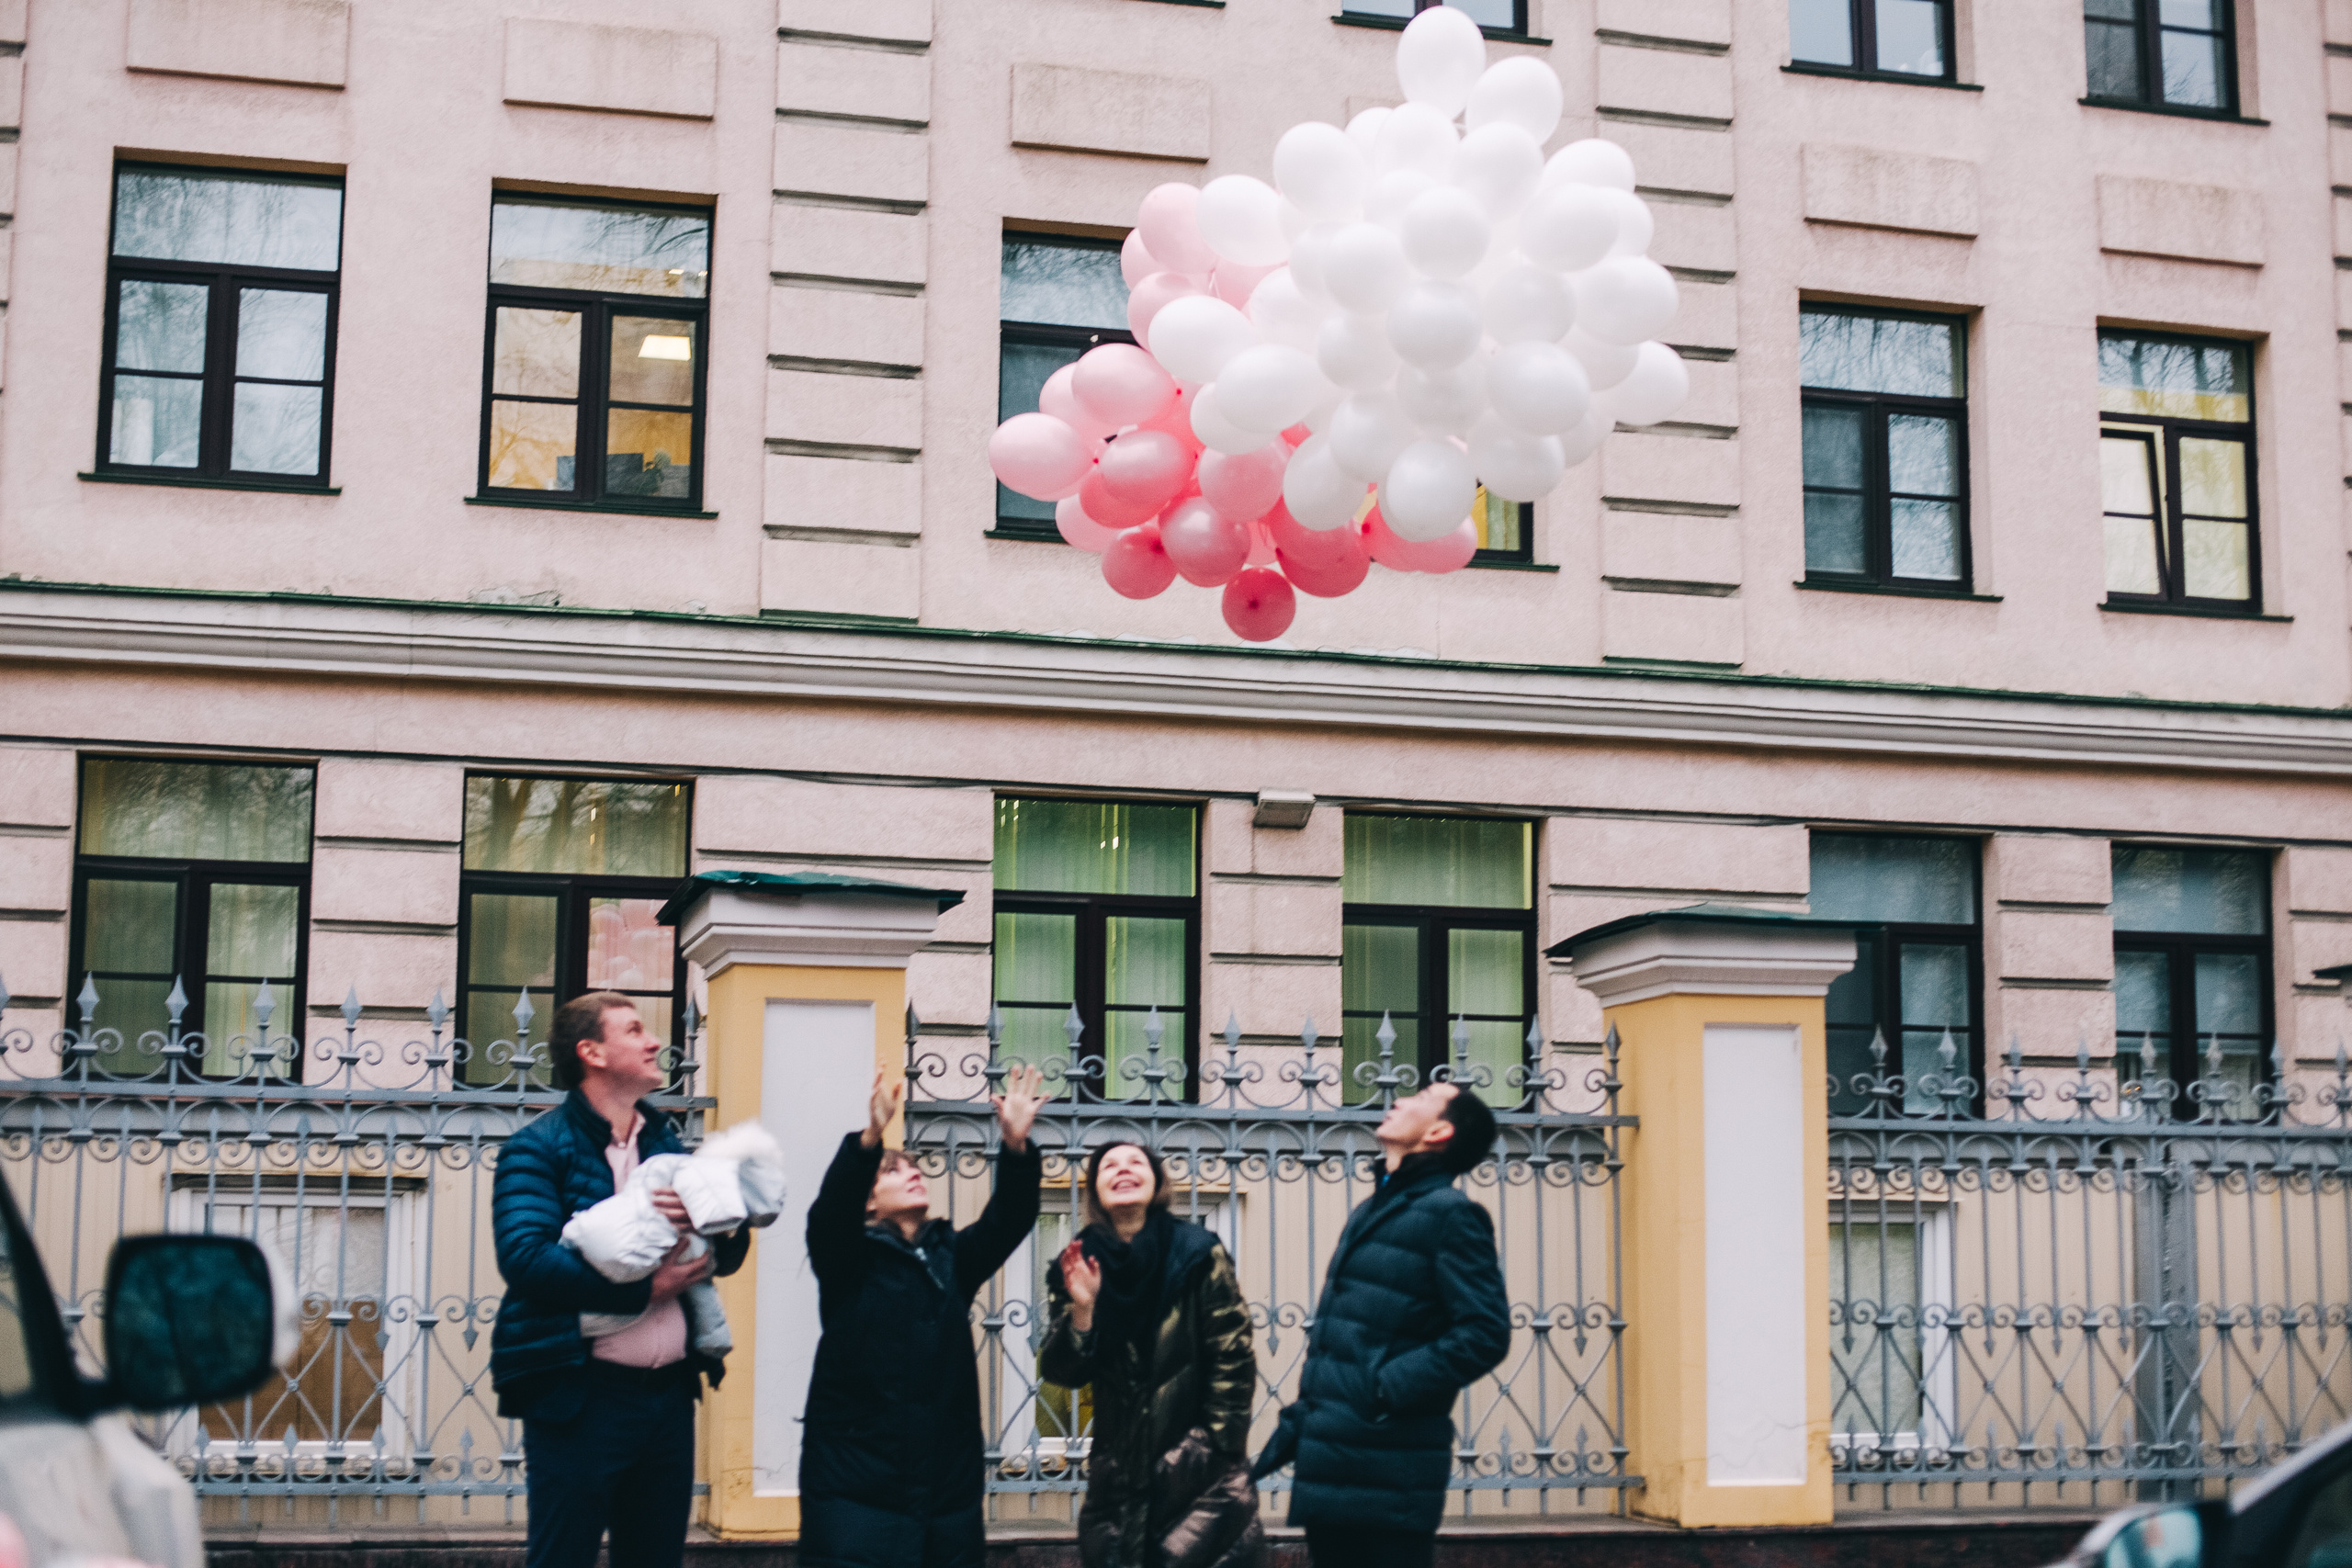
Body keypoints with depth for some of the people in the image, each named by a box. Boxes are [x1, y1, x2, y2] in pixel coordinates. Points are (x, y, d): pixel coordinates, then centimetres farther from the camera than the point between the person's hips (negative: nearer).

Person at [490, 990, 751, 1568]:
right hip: (580, 1396, -6)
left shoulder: (666, 1144, 15)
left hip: (668, 1392, 6)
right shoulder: (538, 1147, -5)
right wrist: (646, 1288, -19)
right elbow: (524, 1258, -20)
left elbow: (729, 1256, 12)